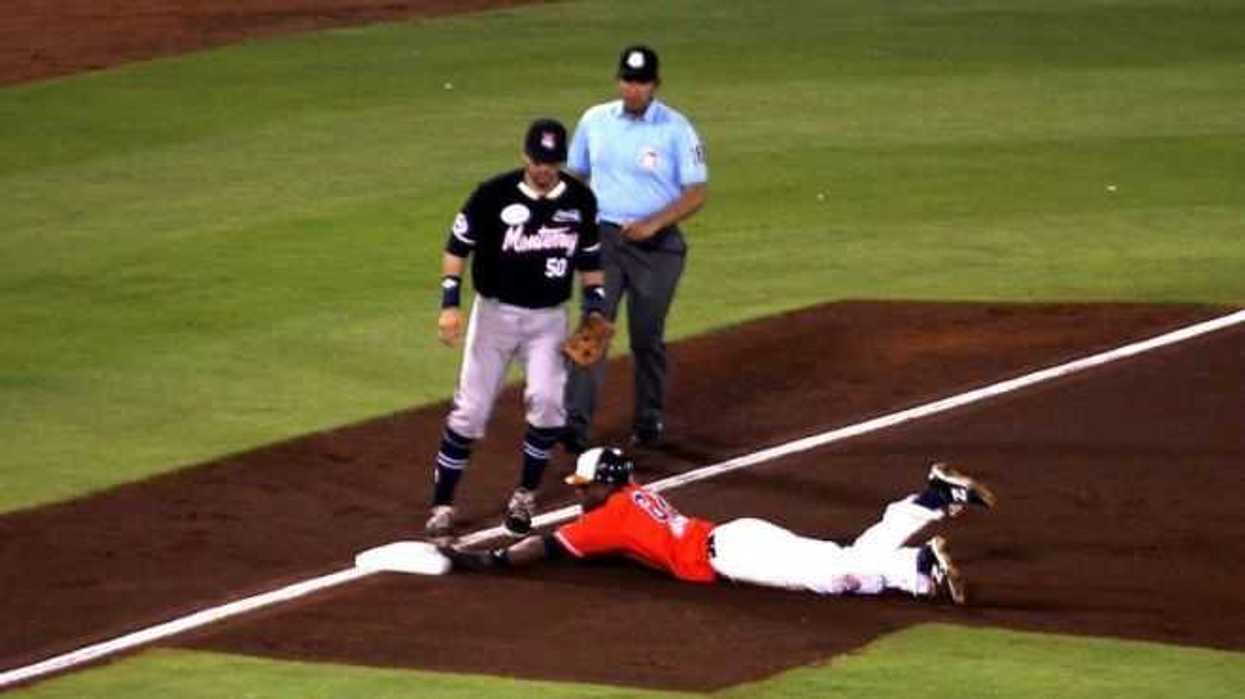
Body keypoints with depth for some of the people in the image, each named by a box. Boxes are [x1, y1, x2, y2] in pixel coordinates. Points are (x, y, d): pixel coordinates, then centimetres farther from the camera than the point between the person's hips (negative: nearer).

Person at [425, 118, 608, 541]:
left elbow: (589, 260, 12)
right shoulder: (494, 195, -12)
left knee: (547, 402, -16)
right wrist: (450, 303, -16)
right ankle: (442, 506, 7)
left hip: (549, 319, 2)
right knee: (470, 409, -2)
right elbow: (458, 246, -6)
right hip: (495, 312, -2)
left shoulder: (580, 200, -1)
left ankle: (525, 496, 4)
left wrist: (595, 309, 3)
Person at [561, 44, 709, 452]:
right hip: (603, 239, 2)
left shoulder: (676, 130, -6)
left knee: (647, 337, 7)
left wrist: (653, 223, -22)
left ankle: (648, 421, 23)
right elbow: (575, 175, 16)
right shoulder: (595, 121, 5)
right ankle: (575, 425, -15)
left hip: (656, 245, -2)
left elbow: (696, 193, -9)